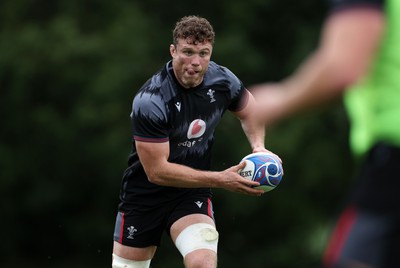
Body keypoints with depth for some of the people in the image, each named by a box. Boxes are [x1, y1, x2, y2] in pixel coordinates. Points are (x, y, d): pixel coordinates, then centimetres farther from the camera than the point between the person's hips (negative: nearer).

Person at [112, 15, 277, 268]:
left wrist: (258, 146, -7)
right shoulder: (150, 100, -26)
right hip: (145, 196, -2)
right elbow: (157, 171, -25)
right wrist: (220, 179, -27)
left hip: (193, 192, 2)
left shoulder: (222, 80, -11)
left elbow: (250, 110, 13)